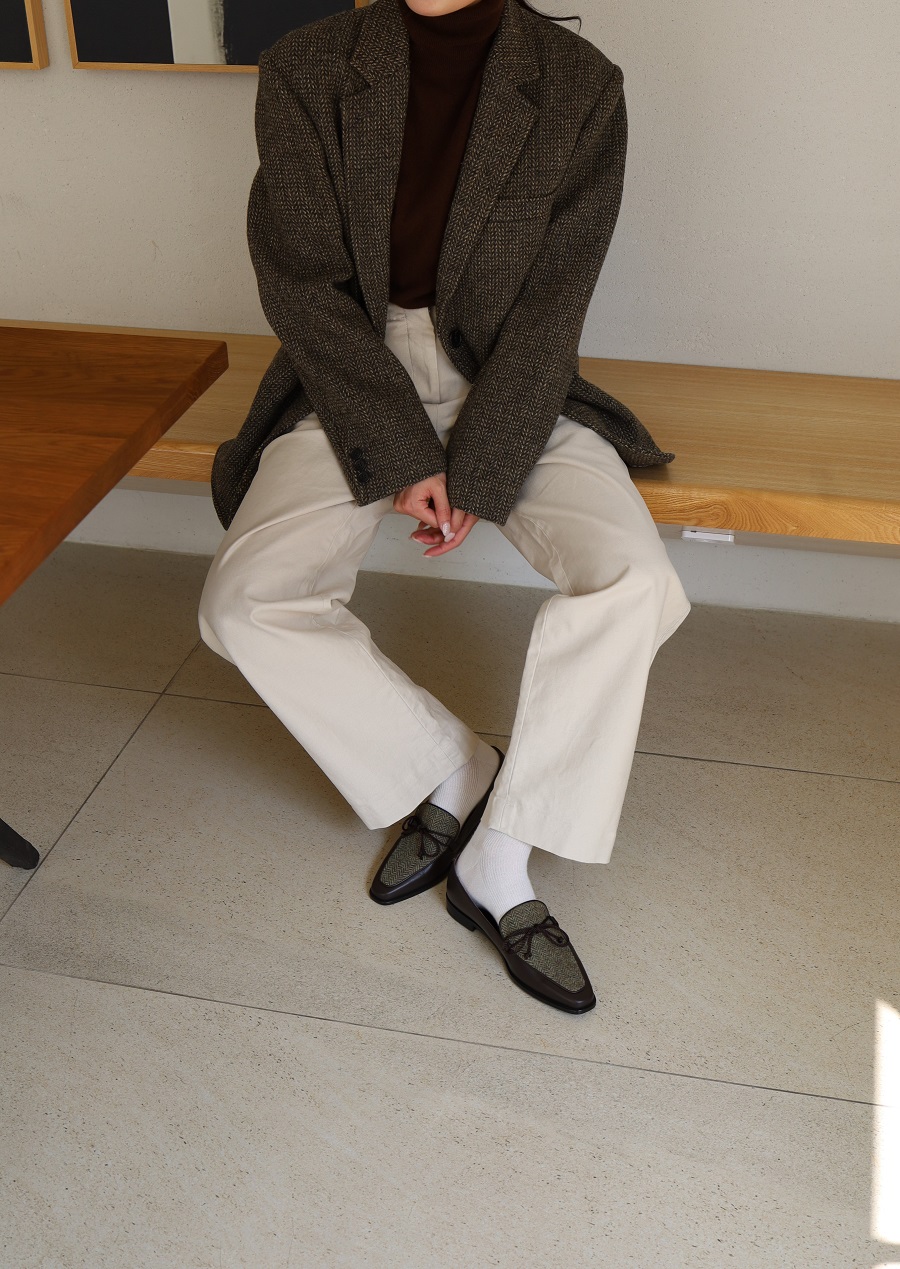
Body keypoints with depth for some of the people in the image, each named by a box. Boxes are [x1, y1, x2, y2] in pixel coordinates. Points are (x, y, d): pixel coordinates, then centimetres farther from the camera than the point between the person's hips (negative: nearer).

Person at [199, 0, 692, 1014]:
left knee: (632, 580, -25)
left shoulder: (580, 86, -5)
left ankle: (498, 864, -9)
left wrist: (478, 477, -16)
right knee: (245, 604, -21)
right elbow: (304, 285, -6)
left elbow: (550, 304, -8)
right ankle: (458, 777, 0)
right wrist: (402, 456, -15)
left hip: (511, 388, 0)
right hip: (352, 379, 1)